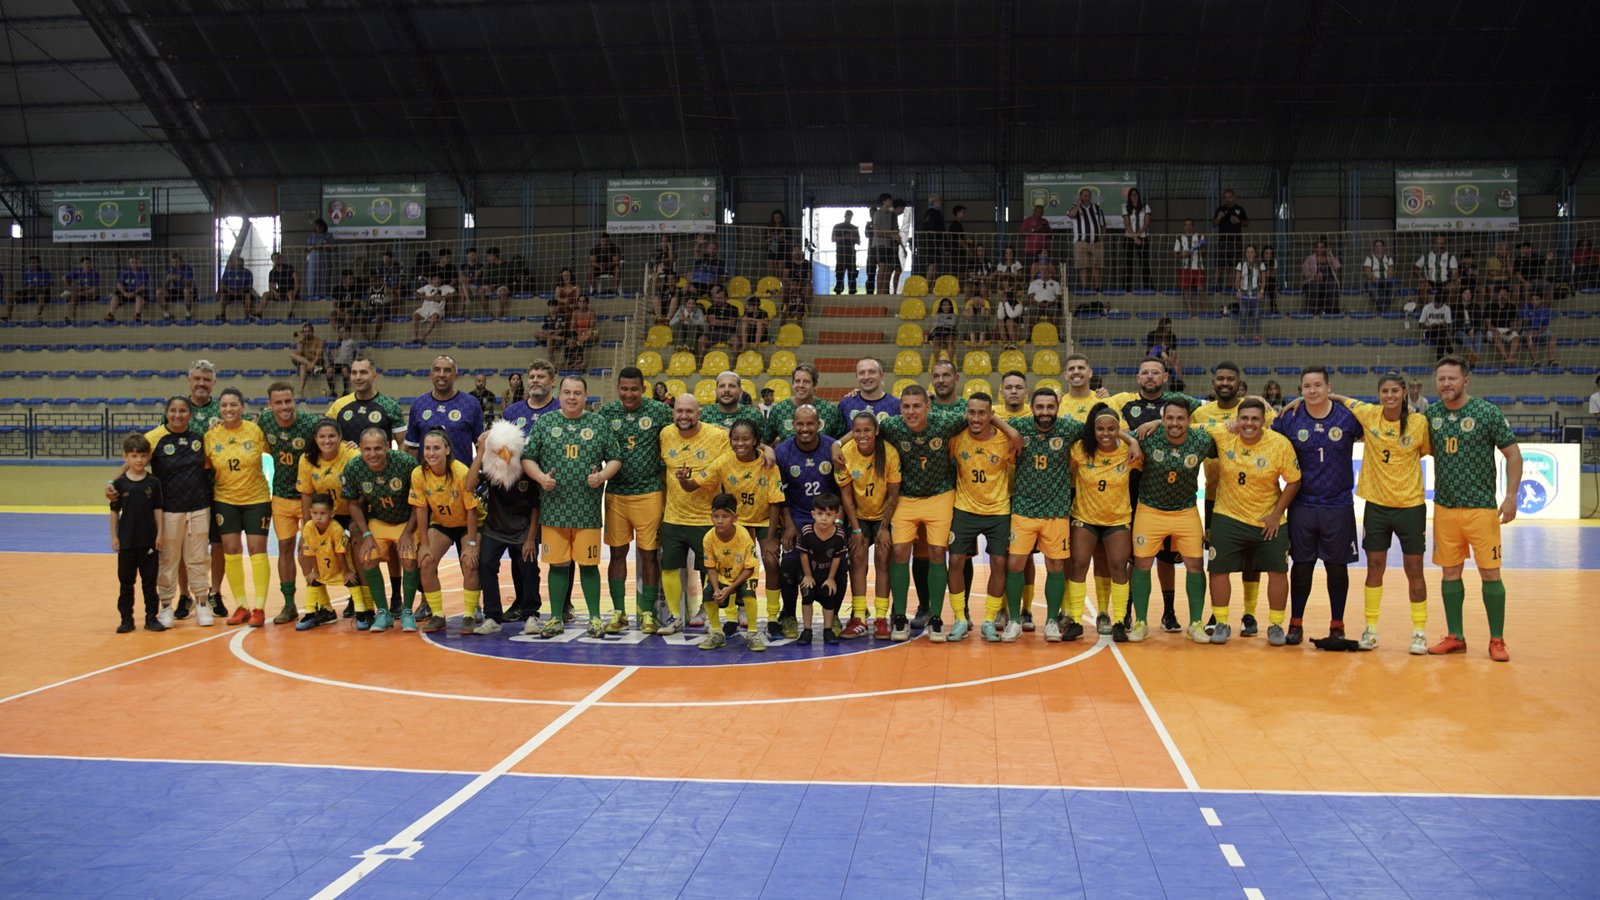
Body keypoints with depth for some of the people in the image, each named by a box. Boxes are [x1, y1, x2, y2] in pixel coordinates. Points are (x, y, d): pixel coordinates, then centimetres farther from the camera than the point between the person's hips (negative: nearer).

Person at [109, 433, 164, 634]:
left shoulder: (153, 482, -1)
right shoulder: (120, 483, -1)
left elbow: (157, 509, 1)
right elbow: (115, 511, 2)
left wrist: (159, 534, -3)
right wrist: (114, 537, 0)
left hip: (149, 541, 0)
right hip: (126, 541, 1)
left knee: (149, 581, 6)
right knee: (126, 581, 8)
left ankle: (151, 617, 13)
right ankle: (126, 619, 17)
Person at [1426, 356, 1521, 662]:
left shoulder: (1487, 412, -6)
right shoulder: (1431, 416, 4)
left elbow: (1513, 454, -4)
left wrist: (1511, 495, -12)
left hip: (1481, 507, -4)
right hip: (1444, 508, 4)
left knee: (1490, 573, -1)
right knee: (1450, 572, 8)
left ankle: (1497, 640, 10)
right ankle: (1455, 637, 17)